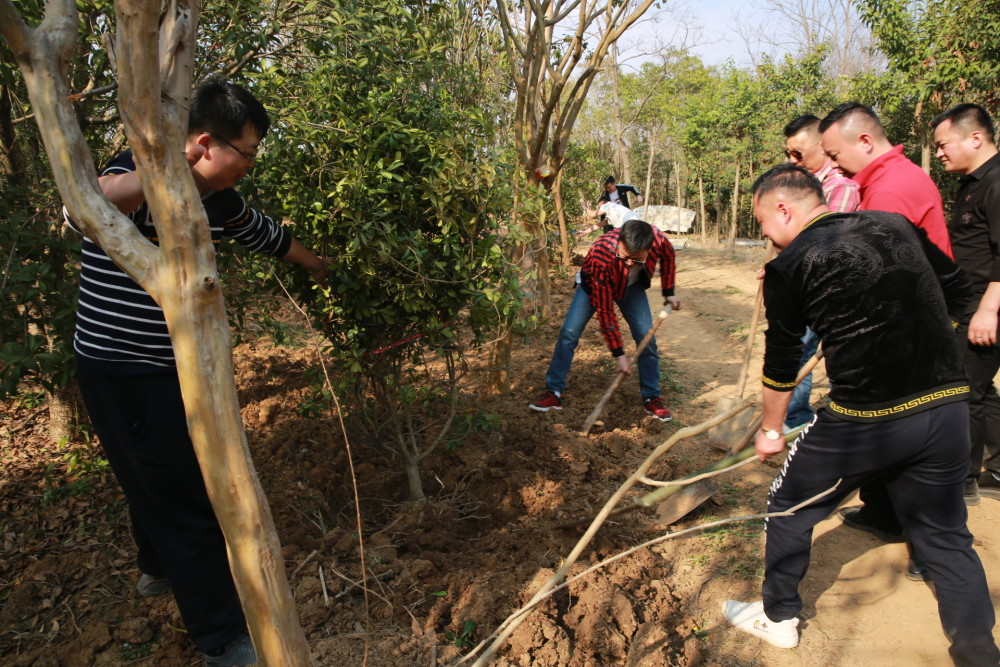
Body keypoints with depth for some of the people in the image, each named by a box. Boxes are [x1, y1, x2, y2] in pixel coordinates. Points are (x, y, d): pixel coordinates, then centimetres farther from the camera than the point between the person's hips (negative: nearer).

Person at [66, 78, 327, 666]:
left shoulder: (218, 200, 4)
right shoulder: (137, 177, -20)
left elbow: (268, 235, 21)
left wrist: (321, 267, 35)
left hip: (170, 368, 9)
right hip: (127, 374, -9)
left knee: (158, 480, 28)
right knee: (190, 500, -2)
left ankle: (160, 568, 54)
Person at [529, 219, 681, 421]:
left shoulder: (658, 239, -34)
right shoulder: (600, 255, -43)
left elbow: (668, 256, -4)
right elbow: (605, 310, -35)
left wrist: (668, 293, -3)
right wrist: (618, 354, -32)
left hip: (632, 286, 3)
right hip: (594, 285, -3)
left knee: (646, 337, -8)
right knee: (569, 333, -14)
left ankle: (652, 398, 7)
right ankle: (553, 392, -2)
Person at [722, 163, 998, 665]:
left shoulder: (788, 267, -5)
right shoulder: (897, 225, 9)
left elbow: (780, 361, 2)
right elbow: (957, 291, 16)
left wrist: (770, 429, 15)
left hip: (865, 418, -5)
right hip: (948, 406, 5)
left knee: (789, 510, 17)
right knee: (945, 535, 22)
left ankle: (778, 618, 33)